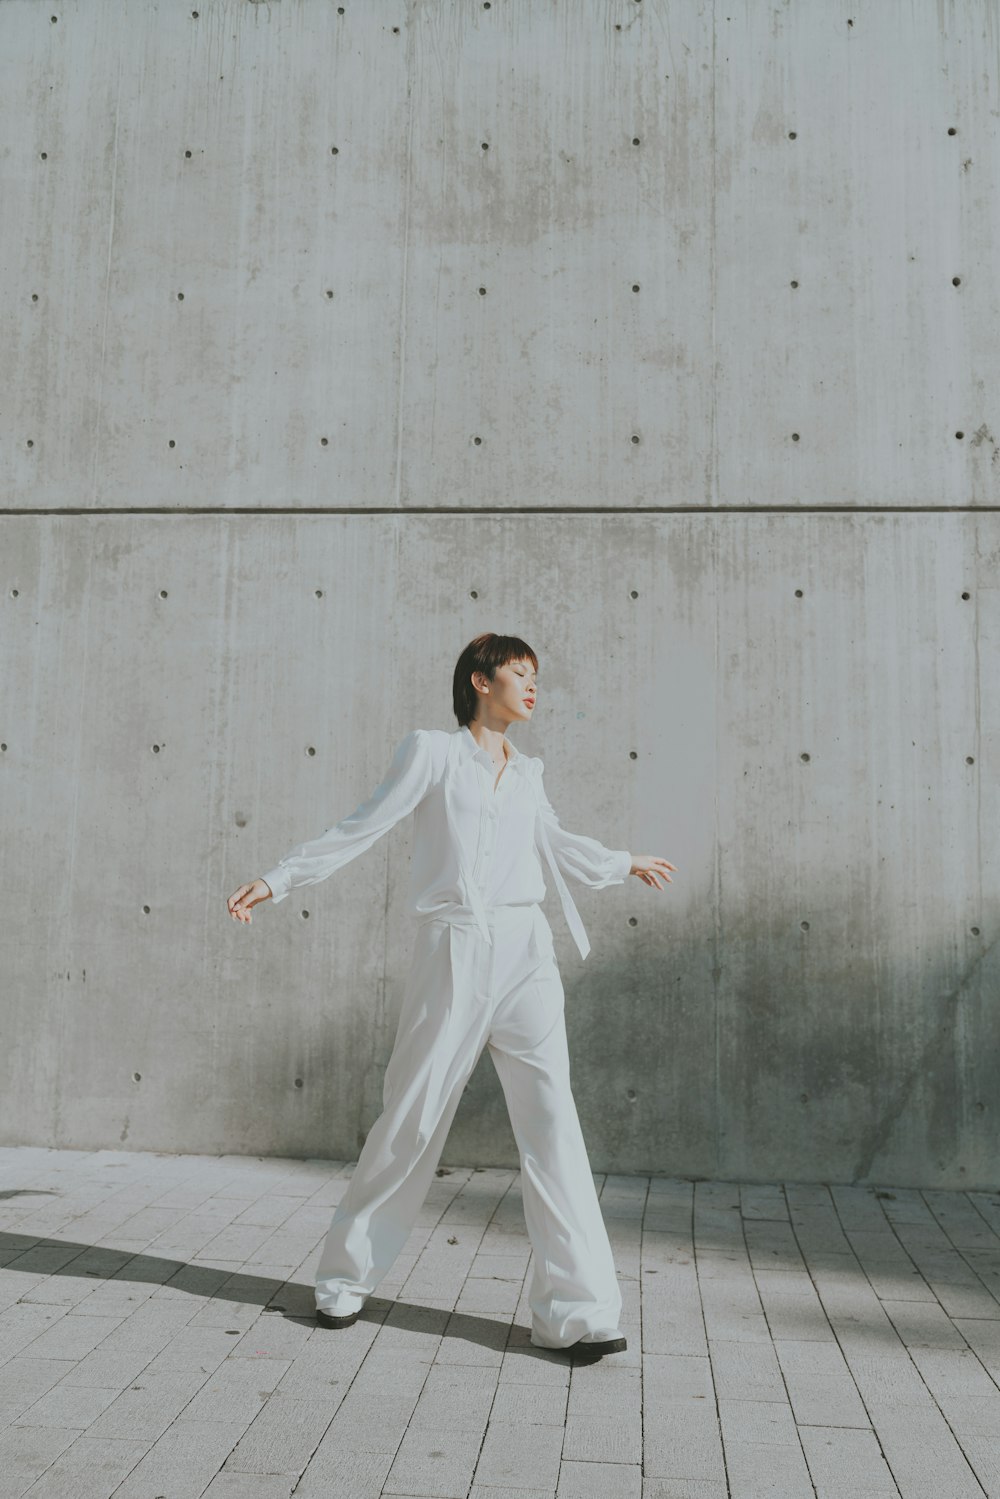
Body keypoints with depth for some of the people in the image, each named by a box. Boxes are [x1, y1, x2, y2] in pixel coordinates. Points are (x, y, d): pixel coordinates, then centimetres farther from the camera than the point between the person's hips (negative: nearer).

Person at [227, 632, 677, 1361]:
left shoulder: (525, 773, 16)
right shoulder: (431, 751, 2)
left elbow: (555, 842, 32)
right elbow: (363, 827, 2)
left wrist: (626, 862, 46)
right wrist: (276, 879, -1)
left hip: (525, 953, 4)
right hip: (453, 953, -4)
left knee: (552, 1123, -3)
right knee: (412, 1119, 3)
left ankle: (574, 1308, 4)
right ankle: (348, 1274, 26)